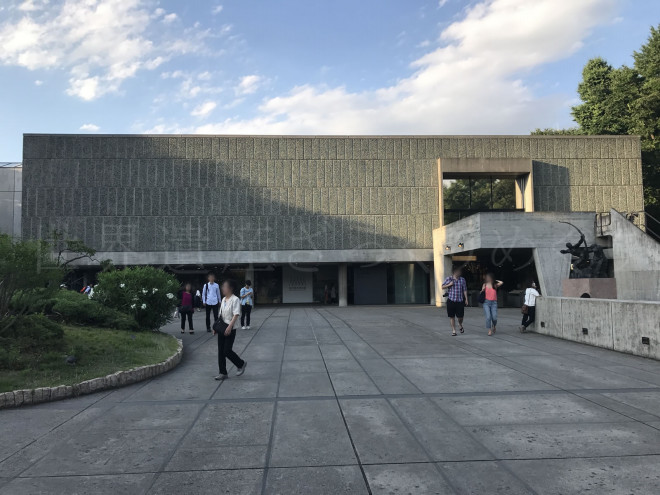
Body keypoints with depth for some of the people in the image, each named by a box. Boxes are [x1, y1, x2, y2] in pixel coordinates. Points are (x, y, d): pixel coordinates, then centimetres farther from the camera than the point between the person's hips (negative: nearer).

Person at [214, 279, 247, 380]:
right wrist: (216, 327, 13)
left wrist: (229, 327, -29)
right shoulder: (223, 300, 12)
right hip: (222, 329, 8)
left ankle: (241, 364, 16)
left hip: (230, 329, -8)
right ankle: (223, 373, 16)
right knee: (220, 351, 8)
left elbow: (236, 315, -20)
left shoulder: (235, 300, -13)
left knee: (227, 350, -8)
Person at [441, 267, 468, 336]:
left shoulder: (462, 280, 7)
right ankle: (453, 331, 15)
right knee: (452, 317, 3)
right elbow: (442, 287, 5)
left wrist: (466, 299, 5)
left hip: (460, 301, 1)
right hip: (451, 300, -1)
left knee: (460, 316, 0)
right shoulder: (448, 279, 1)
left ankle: (460, 325, 32)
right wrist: (449, 285, -12)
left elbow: (465, 290, 9)